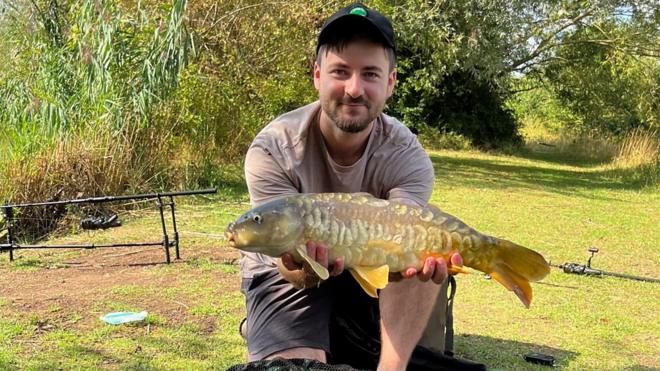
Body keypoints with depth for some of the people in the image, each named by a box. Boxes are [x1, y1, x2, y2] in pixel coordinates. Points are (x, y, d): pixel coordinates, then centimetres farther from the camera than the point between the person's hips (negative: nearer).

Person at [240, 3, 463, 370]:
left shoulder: (408, 157, -19)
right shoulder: (272, 149, -24)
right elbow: (290, 267, -27)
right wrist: (305, 268, -52)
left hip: (368, 269, 3)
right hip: (290, 274, -2)